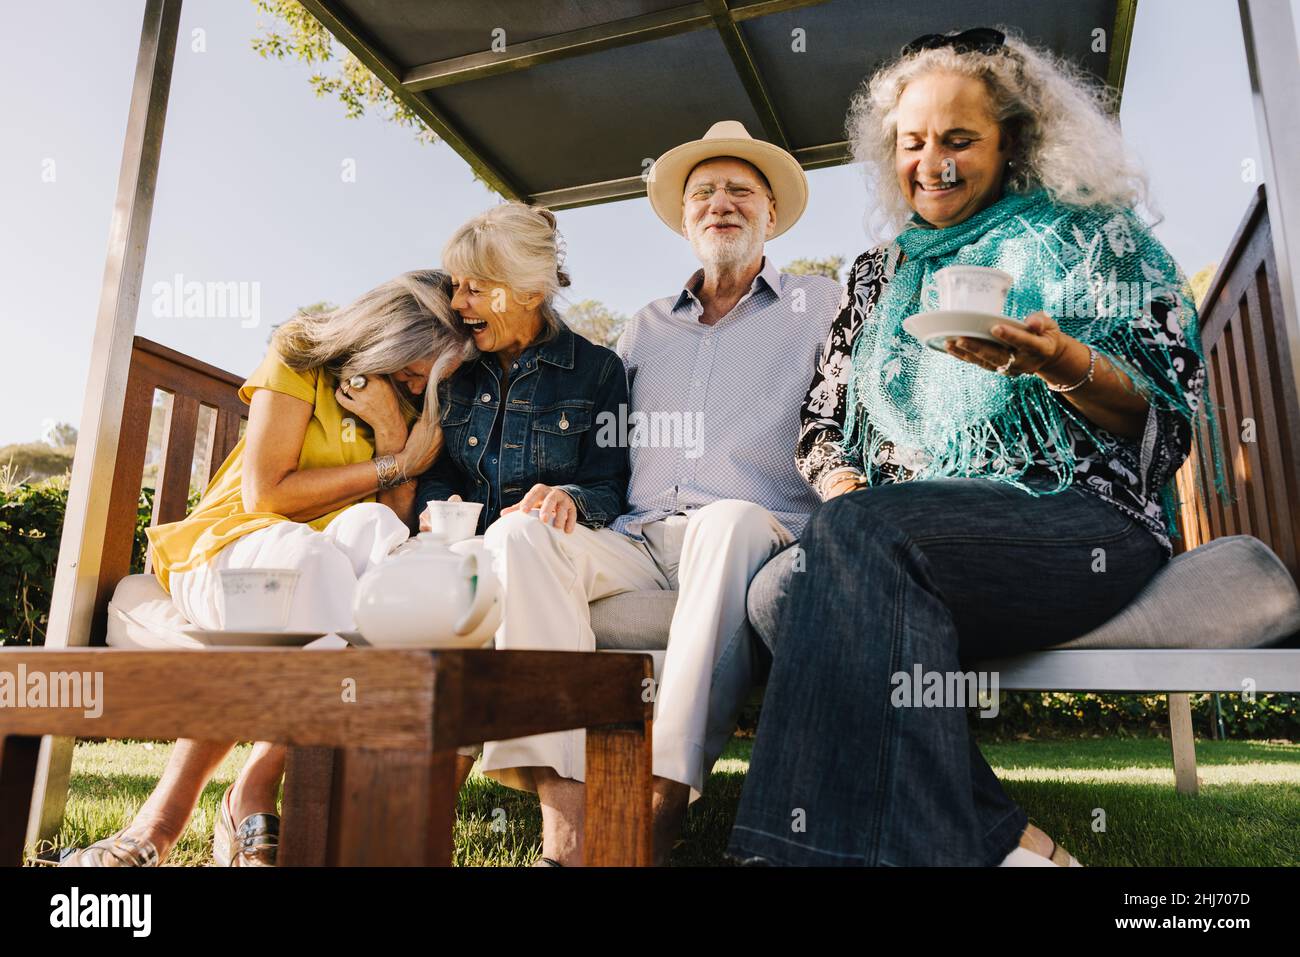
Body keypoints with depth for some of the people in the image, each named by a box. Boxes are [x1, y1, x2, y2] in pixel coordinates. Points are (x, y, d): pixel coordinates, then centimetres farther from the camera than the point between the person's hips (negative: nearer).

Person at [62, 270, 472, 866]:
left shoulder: (419, 408, 9)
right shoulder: (300, 358, -2)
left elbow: (399, 530, 0)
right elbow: (265, 492, -11)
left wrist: (392, 435, -11)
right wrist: (392, 464, -10)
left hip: (323, 569, 3)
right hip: (235, 547, -3)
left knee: (371, 528, -33)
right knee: (300, 550, -38)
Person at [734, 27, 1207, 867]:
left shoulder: (1086, 237, 10)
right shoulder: (881, 274, 22)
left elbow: (1169, 415, 3)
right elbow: (823, 417, 17)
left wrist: (1064, 366, -17)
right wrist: (841, 484, -5)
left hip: (1080, 520, -4)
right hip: (909, 533, 4)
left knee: (861, 533, -32)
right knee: (780, 591, -26)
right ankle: (1003, 842, -25)